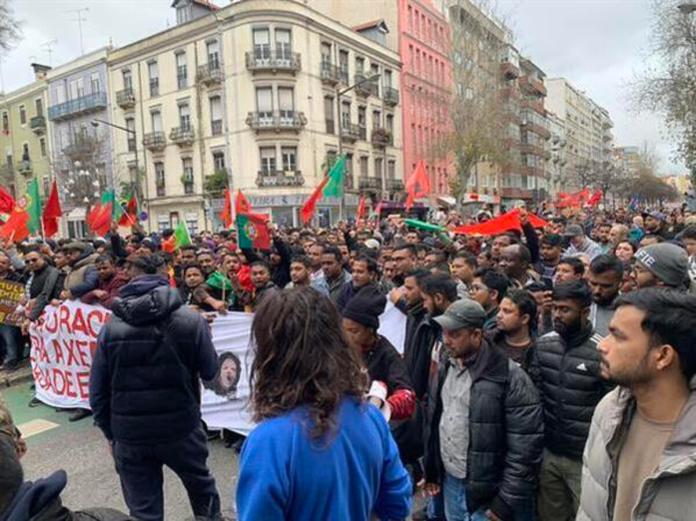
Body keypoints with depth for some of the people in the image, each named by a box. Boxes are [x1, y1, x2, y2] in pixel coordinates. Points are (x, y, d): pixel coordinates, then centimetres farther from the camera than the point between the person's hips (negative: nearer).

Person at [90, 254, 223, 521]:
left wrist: (110, 433, 12)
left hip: (129, 434, 1)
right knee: (201, 484, 26)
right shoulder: (191, 320, -13)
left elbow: (97, 391, -1)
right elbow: (210, 371, -1)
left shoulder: (111, 328, -7)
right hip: (181, 427, 0)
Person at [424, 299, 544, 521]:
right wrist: (431, 470, 14)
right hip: (450, 483, 6)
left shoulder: (509, 377, -19)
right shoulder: (446, 368, 3)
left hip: (487, 494, -6)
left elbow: (525, 447, -18)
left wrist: (507, 501, -16)